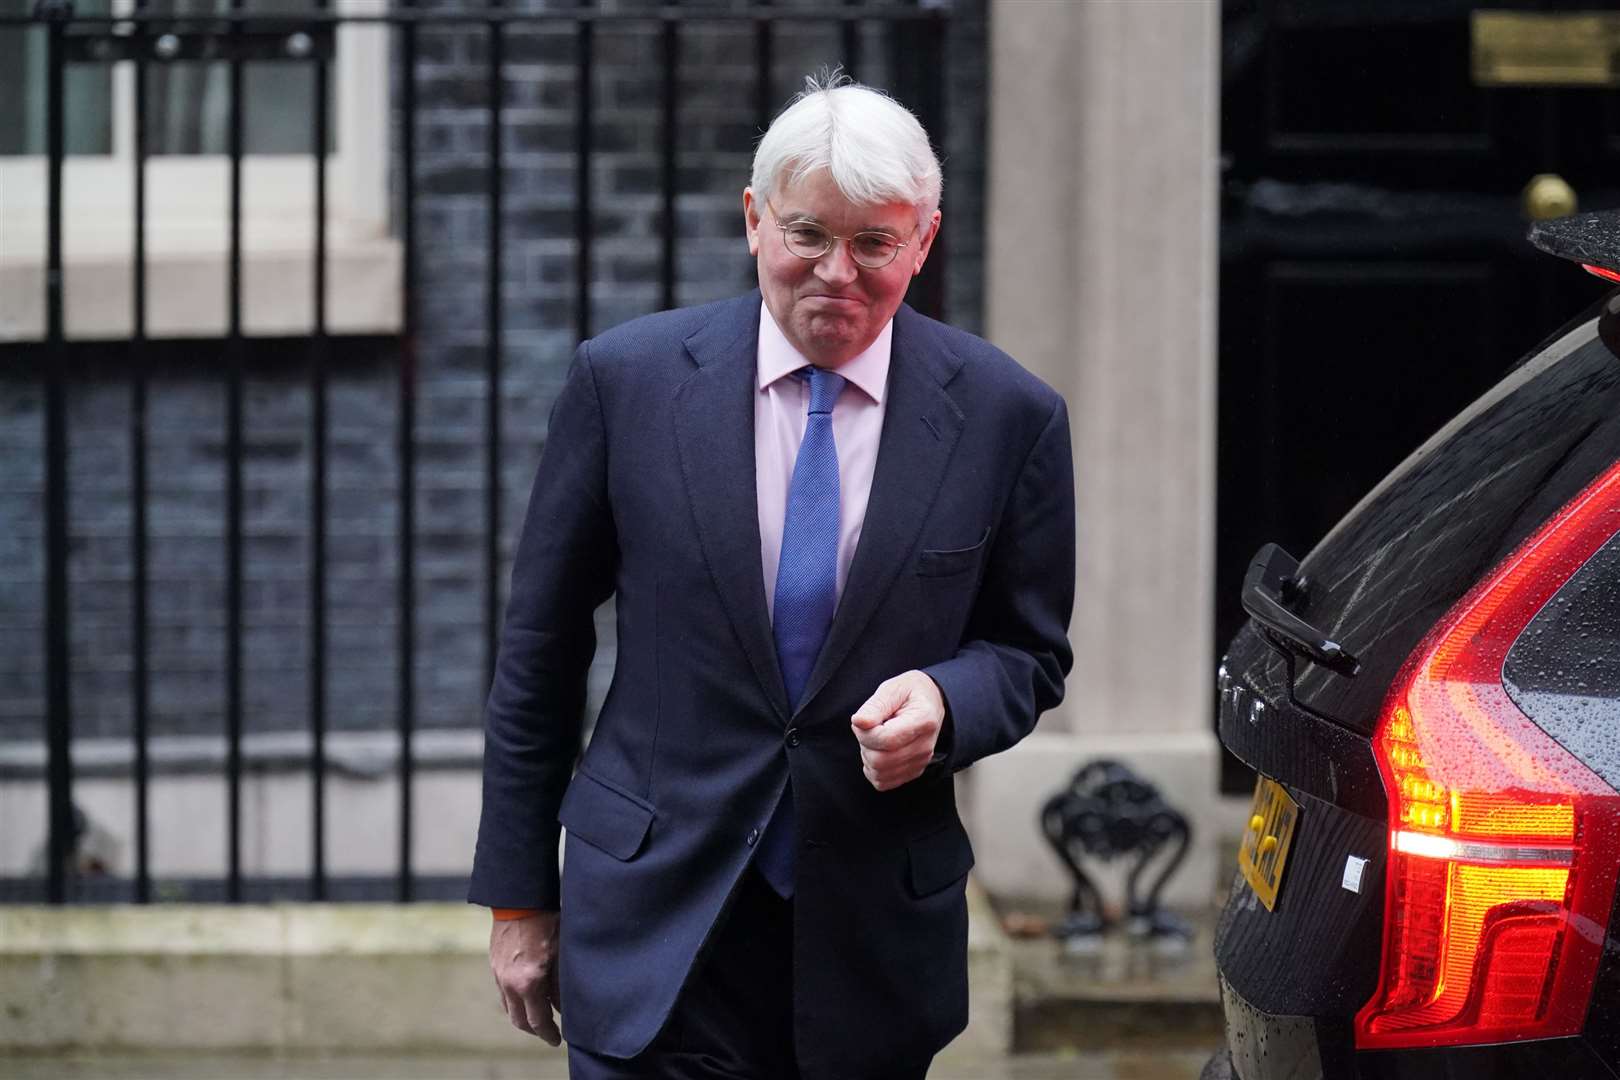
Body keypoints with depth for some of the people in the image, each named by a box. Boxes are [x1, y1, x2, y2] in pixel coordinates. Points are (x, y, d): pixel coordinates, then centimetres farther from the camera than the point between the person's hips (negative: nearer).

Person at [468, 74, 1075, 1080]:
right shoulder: (627, 380, -4)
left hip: (879, 942, 1)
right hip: (655, 920, -1)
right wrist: (520, 895, 4)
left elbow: (1030, 652, 8)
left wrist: (944, 701, -16)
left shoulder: (1009, 415, -2)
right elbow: (541, 648, 3)